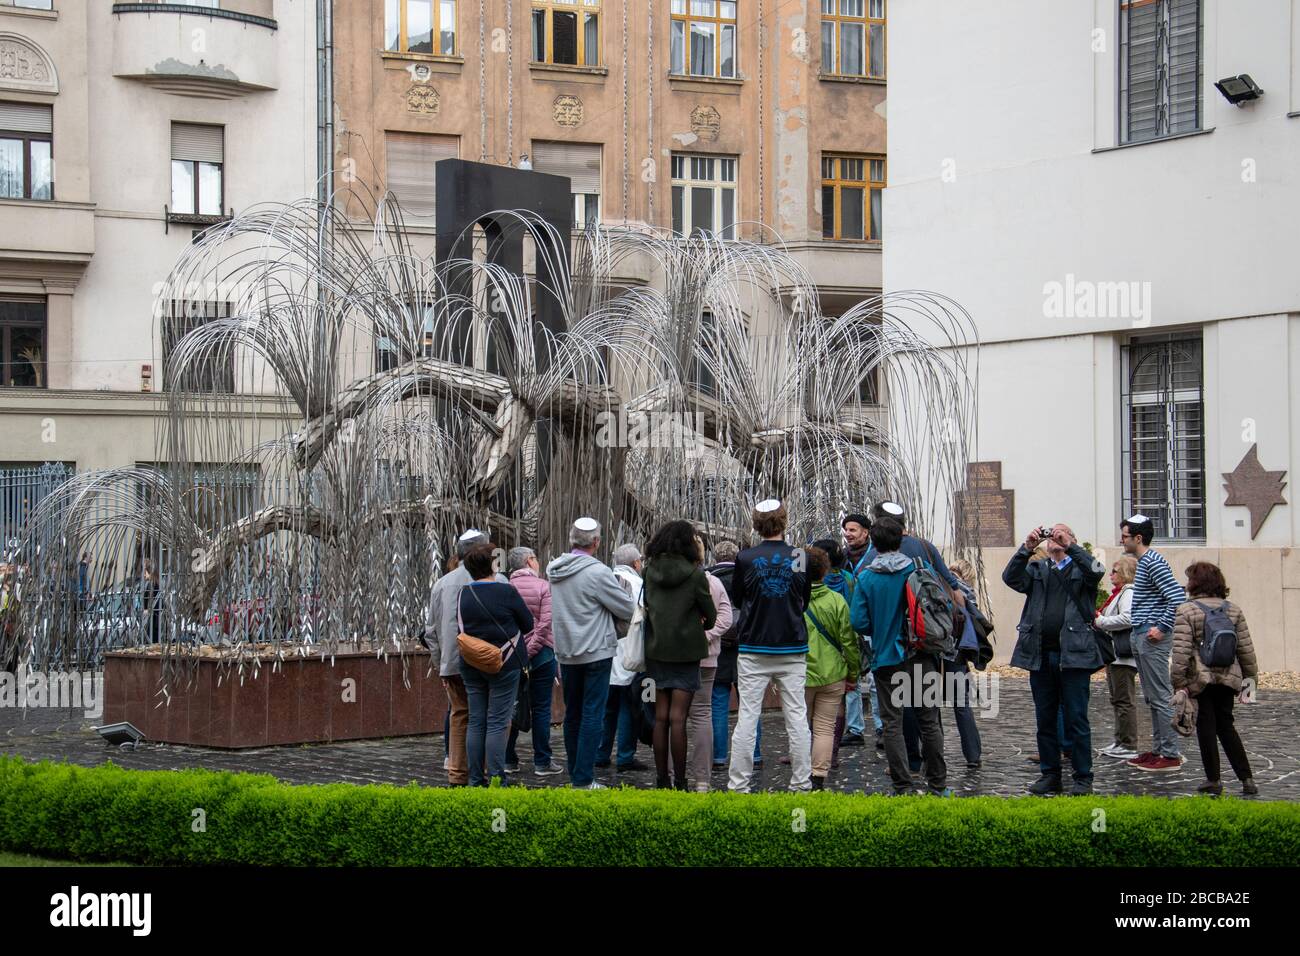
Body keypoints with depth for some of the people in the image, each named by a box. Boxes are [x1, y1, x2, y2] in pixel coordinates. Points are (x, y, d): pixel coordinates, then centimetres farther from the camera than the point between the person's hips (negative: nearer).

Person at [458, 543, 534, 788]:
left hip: (471, 664, 5)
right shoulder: (506, 592, -11)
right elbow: (528, 624, -1)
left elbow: (461, 627, 12)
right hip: (503, 664, -4)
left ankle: (476, 780, 11)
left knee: (475, 722, 9)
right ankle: (496, 779, -4)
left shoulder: (463, 594, 2)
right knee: (497, 723, -3)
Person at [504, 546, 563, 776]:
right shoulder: (543, 586, -7)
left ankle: (509, 760, 13)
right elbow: (545, 623, -14)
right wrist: (530, 651, -11)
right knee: (541, 709, 3)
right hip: (540, 654, -3)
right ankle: (542, 762, 5)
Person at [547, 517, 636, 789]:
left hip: (565, 653, 7)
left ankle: (574, 773, 21)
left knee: (572, 714, 15)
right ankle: (583, 779, -7)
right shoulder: (598, 572, -16)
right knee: (593, 714, -4)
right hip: (595, 652, -7)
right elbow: (628, 610, -10)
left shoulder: (555, 570, 5)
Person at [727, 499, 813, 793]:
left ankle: (738, 784, 2)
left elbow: (736, 600, 6)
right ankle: (802, 783, 10)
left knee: (747, 717, 1)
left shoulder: (745, 558, -7)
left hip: (754, 651, -1)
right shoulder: (800, 558, -3)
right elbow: (806, 601, 10)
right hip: (792, 650, 1)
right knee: (797, 717, 7)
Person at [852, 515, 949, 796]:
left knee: (893, 724, 5)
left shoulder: (866, 578, -7)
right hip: (922, 656, 2)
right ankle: (939, 784, 16)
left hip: (887, 658, -1)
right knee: (929, 720, 10)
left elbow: (858, 622, -9)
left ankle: (903, 787, 2)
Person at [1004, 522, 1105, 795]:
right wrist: (1026, 548, -13)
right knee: (1045, 720, 9)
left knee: (1076, 719, -2)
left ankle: (1083, 778, 4)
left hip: (1074, 654, -3)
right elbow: (1011, 578, -1)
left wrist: (1069, 546, -19)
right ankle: (1050, 775, 17)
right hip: (1040, 655, 4)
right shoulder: (1037, 570, 16)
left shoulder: (1080, 568, 9)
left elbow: (1096, 572, -14)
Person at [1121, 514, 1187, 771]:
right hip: (1140, 637, 11)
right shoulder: (1143, 562, 17)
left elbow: (1178, 597, -24)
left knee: (1161, 697, -7)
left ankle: (1171, 755, -4)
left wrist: (1162, 628, -20)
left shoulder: (1153, 563, -15)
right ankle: (1158, 750, 19)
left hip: (1152, 638, -11)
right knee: (1152, 698, 13)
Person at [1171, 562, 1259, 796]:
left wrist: (1178, 683, -9)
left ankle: (1213, 780, 6)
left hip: (1200, 678, -4)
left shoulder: (1185, 611, -7)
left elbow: (1181, 651, -13)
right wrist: (1249, 676, 17)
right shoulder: (1233, 610, 8)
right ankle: (1246, 779, 9)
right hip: (1228, 678, 4)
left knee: (1206, 727, 4)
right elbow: (1246, 648, 9)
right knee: (1226, 726, 14)